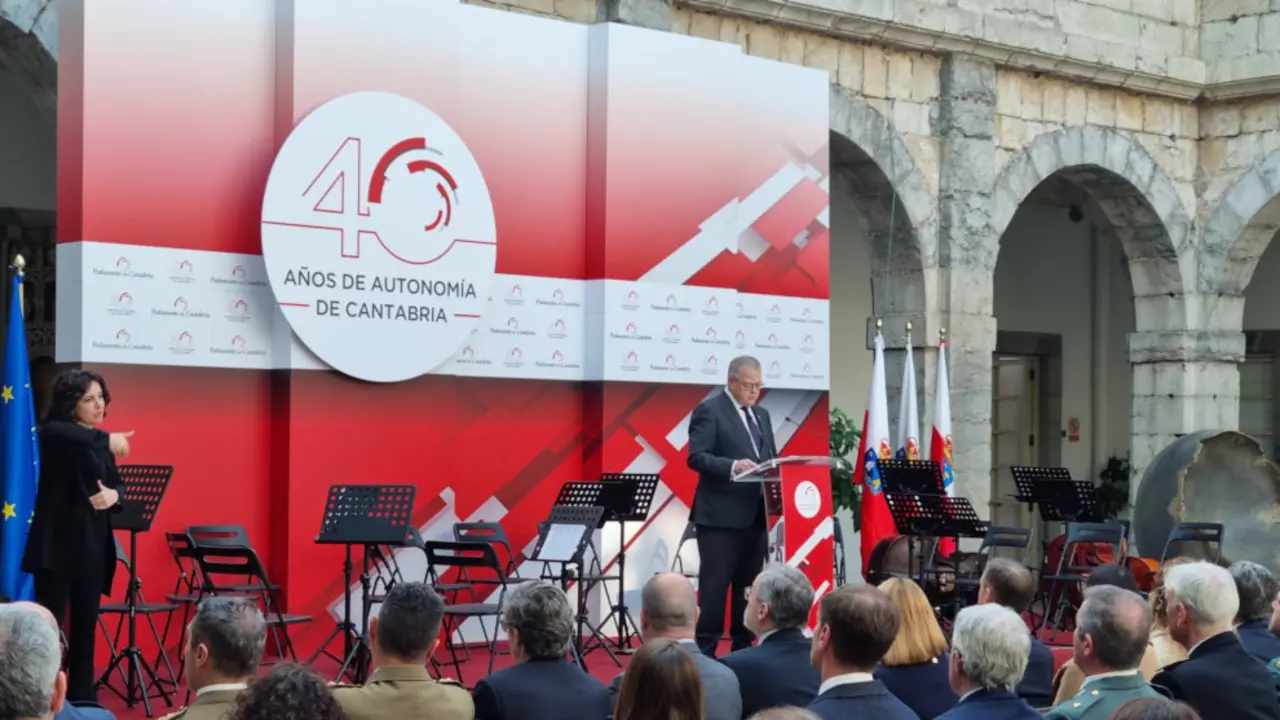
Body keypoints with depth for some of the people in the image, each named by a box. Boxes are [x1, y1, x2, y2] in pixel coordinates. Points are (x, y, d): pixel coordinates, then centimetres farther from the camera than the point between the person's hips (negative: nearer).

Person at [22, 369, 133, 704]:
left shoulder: (100, 444, 11)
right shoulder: (54, 433, -6)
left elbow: (117, 486, 11)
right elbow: (63, 435, -30)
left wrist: (113, 495, -12)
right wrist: (105, 439, -36)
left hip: (92, 545, 5)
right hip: (57, 544, -5)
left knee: (86, 626, 7)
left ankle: (83, 697, 13)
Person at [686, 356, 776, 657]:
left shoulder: (761, 415, 19)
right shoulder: (709, 410, -6)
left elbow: (770, 458, 20)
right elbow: (696, 457, -15)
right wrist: (732, 466, -29)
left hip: (755, 514, 7)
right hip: (721, 514, -7)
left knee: (749, 586, 10)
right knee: (714, 585, -6)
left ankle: (743, 649, 16)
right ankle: (705, 650, -2)